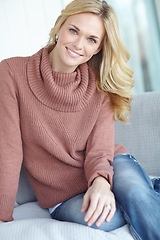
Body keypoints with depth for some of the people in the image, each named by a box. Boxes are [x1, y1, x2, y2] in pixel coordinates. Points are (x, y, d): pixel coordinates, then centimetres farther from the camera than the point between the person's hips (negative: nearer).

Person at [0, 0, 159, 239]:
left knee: (134, 191, -32)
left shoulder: (100, 86, 0)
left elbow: (100, 145, -7)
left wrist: (101, 181, -30)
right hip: (64, 196, -1)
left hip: (108, 168, 2)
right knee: (105, 220, -31)